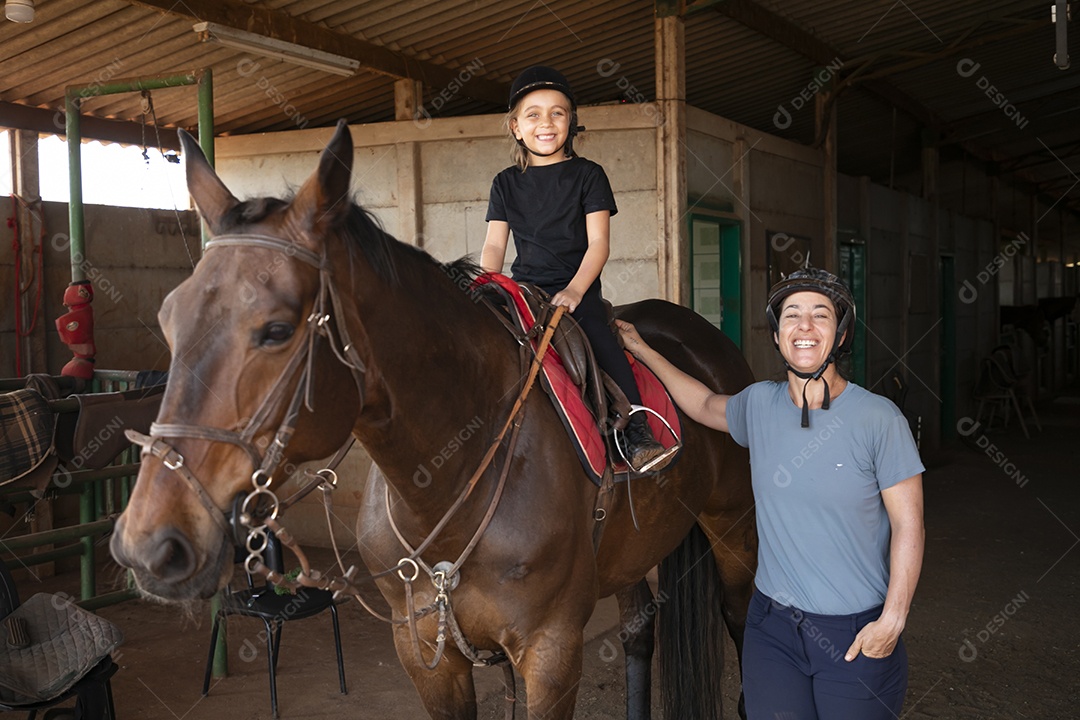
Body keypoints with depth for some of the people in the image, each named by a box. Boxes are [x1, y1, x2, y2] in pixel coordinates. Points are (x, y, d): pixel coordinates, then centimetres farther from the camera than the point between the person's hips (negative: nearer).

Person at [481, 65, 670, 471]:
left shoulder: (588, 175, 6)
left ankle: (636, 431, -26)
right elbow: (494, 246, 8)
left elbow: (598, 243, -3)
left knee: (603, 342, -29)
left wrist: (574, 290, -19)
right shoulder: (506, 183, 14)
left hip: (577, 290, -2)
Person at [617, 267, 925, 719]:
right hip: (773, 624, 3)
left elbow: (908, 526, -8)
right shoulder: (758, 404, 0)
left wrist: (892, 620, -13)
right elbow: (706, 406, 22)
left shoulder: (879, 418, -12)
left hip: (858, 634, -3)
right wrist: (642, 351, 23)